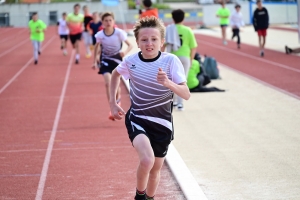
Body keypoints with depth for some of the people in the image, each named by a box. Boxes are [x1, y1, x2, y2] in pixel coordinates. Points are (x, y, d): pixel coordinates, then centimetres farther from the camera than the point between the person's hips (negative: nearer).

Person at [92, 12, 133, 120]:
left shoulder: (119, 33, -20)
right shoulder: (100, 35, -14)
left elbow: (130, 45, -15)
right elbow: (97, 47, 5)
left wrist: (125, 52, -35)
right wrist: (95, 61, 5)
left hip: (117, 59, 0)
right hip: (105, 60, 0)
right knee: (108, 84, -16)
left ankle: (118, 98, 45)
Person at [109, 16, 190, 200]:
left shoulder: (171, 61, -14)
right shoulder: (131, 60, -9)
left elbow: (186, 94, -22)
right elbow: (116, 74, 16)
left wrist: (168, 83, -40)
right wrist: (113, 102, 11)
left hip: (162, 123, 1)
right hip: (137, 118, -1)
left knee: (156, 168, 14)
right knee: (147, 160, -26)